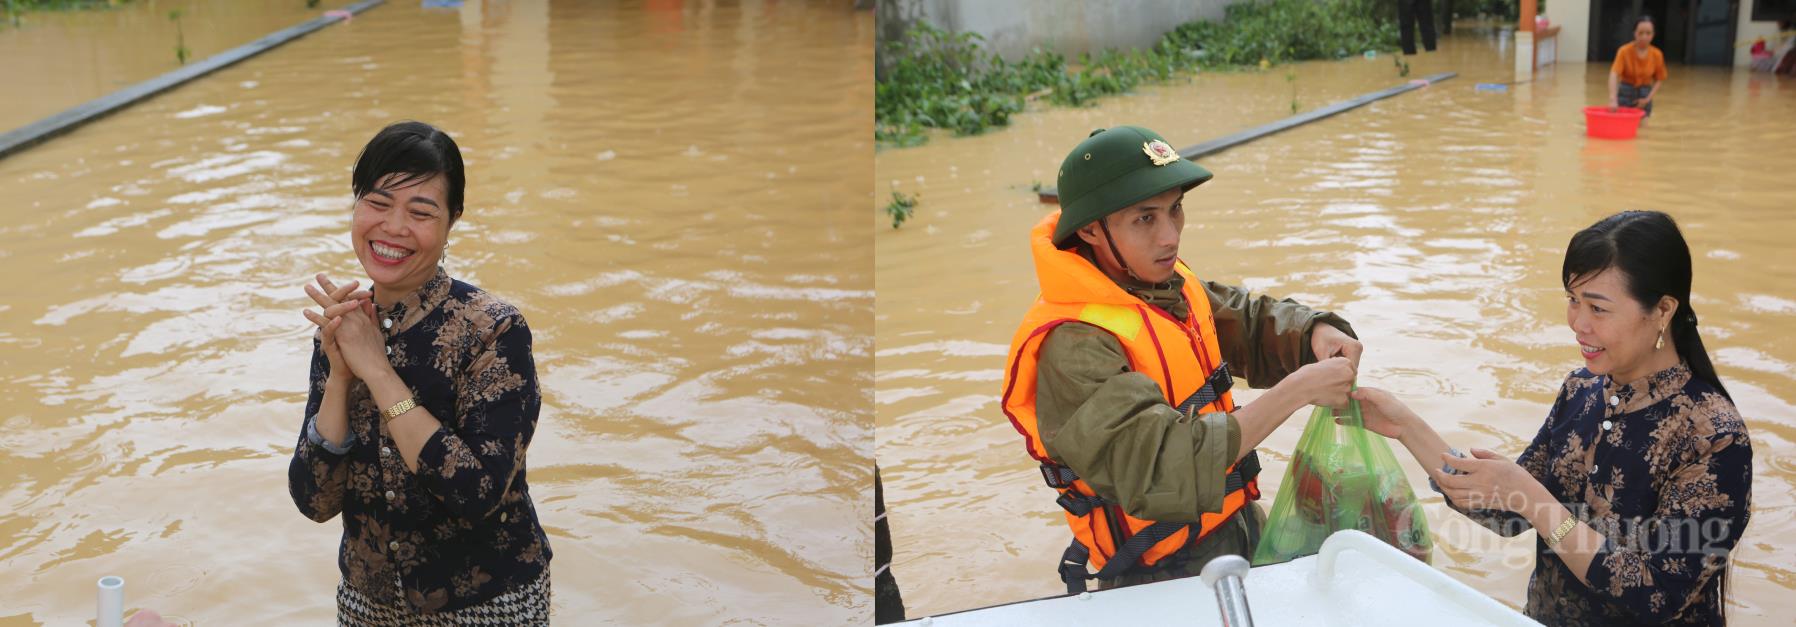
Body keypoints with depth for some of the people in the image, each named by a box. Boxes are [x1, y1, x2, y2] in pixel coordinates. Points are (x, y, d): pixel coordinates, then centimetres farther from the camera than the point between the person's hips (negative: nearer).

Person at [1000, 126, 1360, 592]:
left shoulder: (1167, 285, 2)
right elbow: (1162, 468, -32)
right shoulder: (1073, 348, -24)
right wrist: (1296, 391, -28)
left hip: (1242, 527, 8)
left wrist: (1318, 335, -5)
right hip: (1163, 576, -8)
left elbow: (1253, 319, 18)